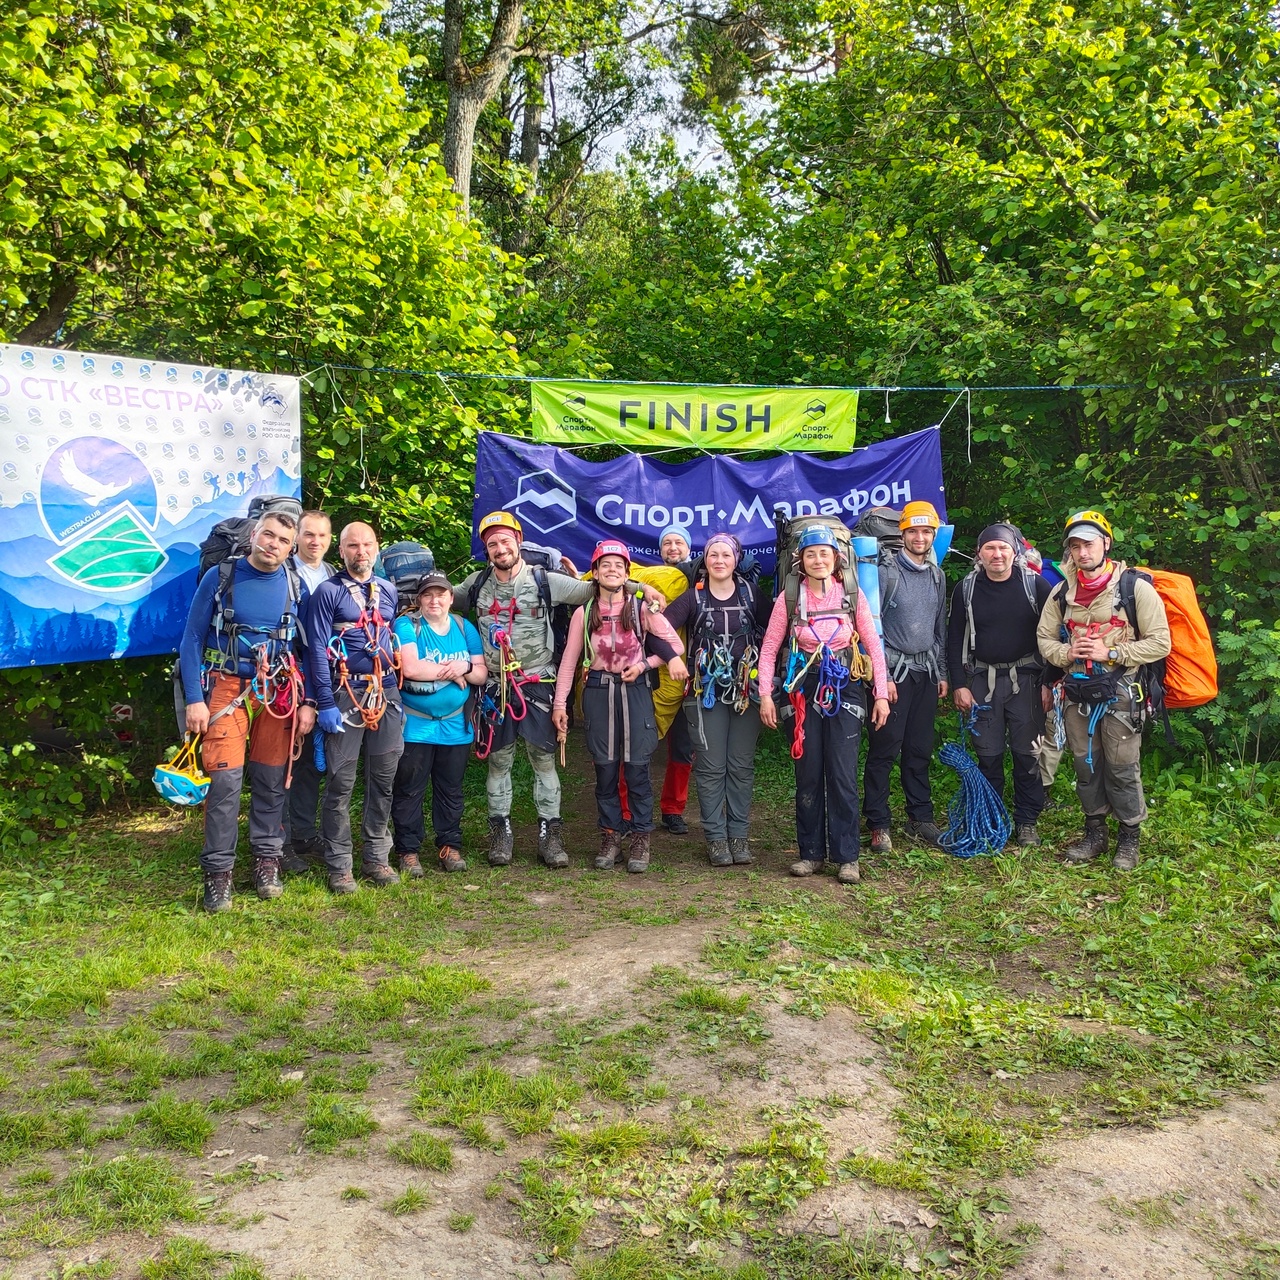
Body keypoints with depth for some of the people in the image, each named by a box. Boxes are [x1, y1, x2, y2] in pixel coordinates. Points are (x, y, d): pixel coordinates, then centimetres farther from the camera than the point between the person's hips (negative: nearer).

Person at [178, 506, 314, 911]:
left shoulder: (296, 586, 6)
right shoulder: (219, 577, -1)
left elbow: (307, 648, 10)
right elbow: (192, 639, -1)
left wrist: (307, 702, 4)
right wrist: (194, 699, -8)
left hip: (278, 694, 3)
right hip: (228, 688, -2)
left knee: (272, 780, 7)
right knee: (225, 779, -9)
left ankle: (267, 861, 20)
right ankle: (218, 871, 0)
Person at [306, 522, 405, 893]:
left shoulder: (389, 591, 13)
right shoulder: (328, 591, -1)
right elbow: (318, 649, -6)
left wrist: (401, 695, 12)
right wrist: (326, 704, -13)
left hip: (386, 693, 4)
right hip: (346, 694, -4)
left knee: (383, 779, 7)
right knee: (341, 782, -2)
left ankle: (377, 857, 18)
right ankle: (339, 865, 6)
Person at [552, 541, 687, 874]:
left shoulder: (641, 609, 0)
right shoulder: (584, 613, 3)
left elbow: (676, 646, 2)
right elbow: (569, 660, 6)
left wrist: (644, 664, -9)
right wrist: (560, 703, 3)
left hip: (635, 692, -1)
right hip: (598, 693, 1)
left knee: (637, 769, -2)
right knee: (605, 769, 4)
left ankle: (640, 840, 8)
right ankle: (610, 837, 15)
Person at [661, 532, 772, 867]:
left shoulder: (752, 595, 6)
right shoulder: (693, 597, 2)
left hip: (746, 690, 1)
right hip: (707, 691, -1)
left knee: (741, 765, 5)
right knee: (711, 767, 0)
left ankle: (739, 835, 14)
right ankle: (715, 837, 9)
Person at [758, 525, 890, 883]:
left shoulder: (852, 595, 0)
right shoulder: (789, 598, 0)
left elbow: (874, 646, 3)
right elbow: (768, 649, 3)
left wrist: (881, 694, -1)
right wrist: (765, 695, -4)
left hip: (845, 690, -1)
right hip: (806, 691, 1)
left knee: (843, 775, -4)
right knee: (808, 775, 5)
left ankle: (846, 857, 5)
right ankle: (811, 853, 16)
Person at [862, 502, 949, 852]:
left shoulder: (937, 575, 13)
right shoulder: (886, 572, -7)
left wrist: (942, 673, 16)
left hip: (926, 672, 6)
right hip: (894, 670, -6)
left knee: (920, 750, 11)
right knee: (884, 750, -5)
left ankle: (920, 818, 21)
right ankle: (878, 825, 2)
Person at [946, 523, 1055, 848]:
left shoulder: (1035, 586, -2)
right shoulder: (966, 590, 3)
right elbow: (955, 639, 6)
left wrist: (1048, 682, -5)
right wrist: (959, 685, -1)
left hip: (1025, 679, -1)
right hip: (982, 681, 1)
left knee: (1027, 754, 2)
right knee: (988, 754, 6)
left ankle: (1026, 821, 14)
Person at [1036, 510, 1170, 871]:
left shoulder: (1135, 587, -8)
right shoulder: (1062, 592, 7)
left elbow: (1160, 643, -9)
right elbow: (1045, 638, 15)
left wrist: (1109, 653, -17)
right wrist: (1067, 653, -7)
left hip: (1120, 693, -4)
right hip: (1078, 693, 5)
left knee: (1122, 768, 1)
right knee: (1086, 765, 13)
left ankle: (1129, 837, 18)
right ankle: (1095, 832, 28)